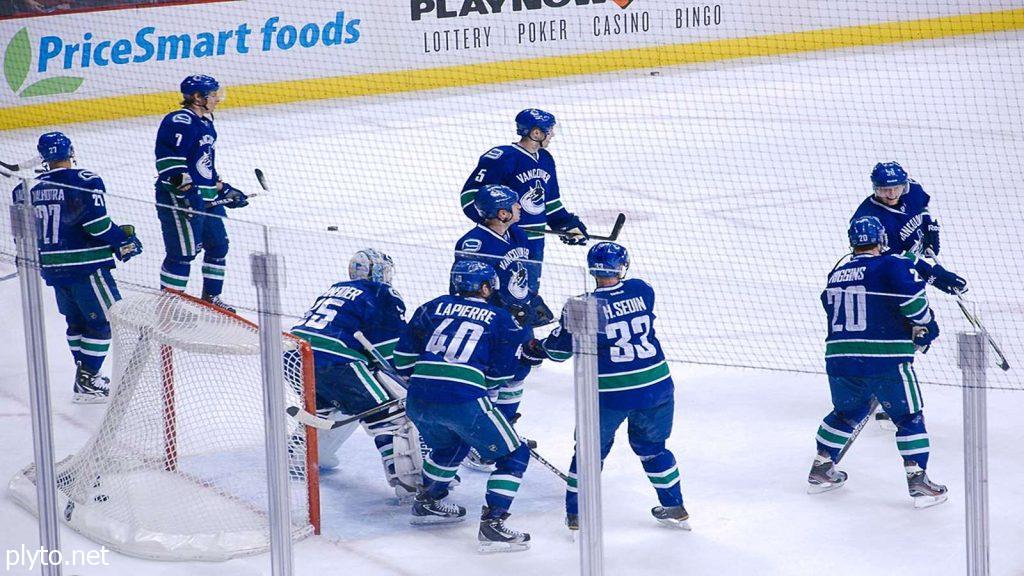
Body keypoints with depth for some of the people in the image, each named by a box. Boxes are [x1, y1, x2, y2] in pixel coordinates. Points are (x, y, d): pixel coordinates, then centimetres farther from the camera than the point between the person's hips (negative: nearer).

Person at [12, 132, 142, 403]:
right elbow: (97, 223, -21)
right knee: (104, 319, 1)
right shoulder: (85, 182, -13)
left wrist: (33, 259, 28)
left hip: (53, 267, 7)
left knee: (76, 320, 20)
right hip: (86, 266, -7)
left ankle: (86, 376, 25)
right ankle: (86, 382, -3)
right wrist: (123, 241, -7)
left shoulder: (29, 188, 6)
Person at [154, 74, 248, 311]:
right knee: (183, 251, -9)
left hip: (207, 198, 10)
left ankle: (211, 297, 28)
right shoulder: (179, 122, -15)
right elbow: (169, 161, -23)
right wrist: (187, 189, -26)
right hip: (178, 199, -10)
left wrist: (224, 189, 21)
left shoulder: (206, 123, 17)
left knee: (218, 244, 15)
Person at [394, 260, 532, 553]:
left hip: (418, 400, 6)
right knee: (514, 456, 7)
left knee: (451, 444, 36)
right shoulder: (501, 319, 11)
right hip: (463, 401, -6)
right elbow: (498, 375, 7)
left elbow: (404, 357, 19)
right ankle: (492, 525, -5)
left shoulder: (434, 307, 19)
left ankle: (427, 503, 43)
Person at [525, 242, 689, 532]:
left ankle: (576, 513, 20)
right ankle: (675, 508, 29)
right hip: (656, 385, 3)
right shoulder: (642, 290, -1)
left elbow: (559, 348, -1)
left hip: (608, 392, -3)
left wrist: (535, 349, 21)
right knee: (652, 446, 23)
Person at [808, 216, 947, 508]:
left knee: (847, 412, 26)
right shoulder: (893, 265, -5)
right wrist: (926, 326, 0)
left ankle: (821, 469, 31)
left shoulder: (837, 274, 14)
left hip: (839, 359, 5)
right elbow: (913, 299, -17)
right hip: (886, 360, -5)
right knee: (908, 417, 7)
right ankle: (918, 480, 1)